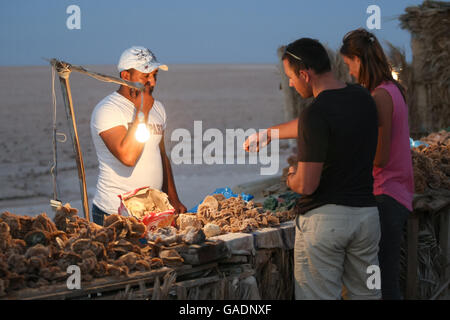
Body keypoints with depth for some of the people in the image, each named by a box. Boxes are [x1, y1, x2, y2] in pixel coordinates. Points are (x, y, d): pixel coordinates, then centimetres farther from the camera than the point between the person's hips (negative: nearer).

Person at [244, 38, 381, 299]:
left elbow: (306, 185, -18)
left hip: (323, 219, -7)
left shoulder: (317, 114, -17)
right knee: (366, 294, 13)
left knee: (321, 296, 2)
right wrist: (269, 133, 37)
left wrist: (291, 177, 5)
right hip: (367, 214, 7)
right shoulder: (362, 98, 6)